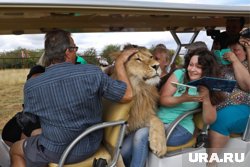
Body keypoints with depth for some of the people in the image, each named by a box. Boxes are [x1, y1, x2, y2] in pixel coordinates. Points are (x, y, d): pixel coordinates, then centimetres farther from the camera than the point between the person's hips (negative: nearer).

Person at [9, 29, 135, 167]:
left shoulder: (31, 86, -17)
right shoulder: (92, 73, -21)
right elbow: (127, 95, -13)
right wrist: (119, 63, -2)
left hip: (57, 153, -2)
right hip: (91, 146, 3)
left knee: (15, 149, 28)